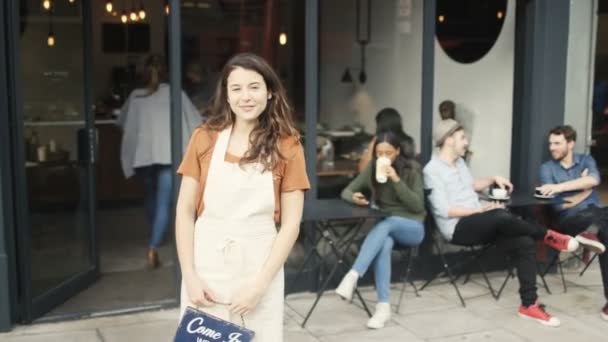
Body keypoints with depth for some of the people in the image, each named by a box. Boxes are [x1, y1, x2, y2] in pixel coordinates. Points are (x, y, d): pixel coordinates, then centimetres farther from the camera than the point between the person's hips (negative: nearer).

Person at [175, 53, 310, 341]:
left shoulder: (287, 146, -2)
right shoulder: (205, 138, 1)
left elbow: (291, 224, -4)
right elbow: (185, 211, 2)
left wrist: (260, 284, -10)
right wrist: (190, 276, -5)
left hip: (259, 269, -1)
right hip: (206, 268, 1)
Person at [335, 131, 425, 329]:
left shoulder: (412, 168, -6)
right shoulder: (372, 168, 3)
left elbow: (418, 206, -12)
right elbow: (347, 191, 7)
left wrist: (396, 180, -23)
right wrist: (354, 197, -18)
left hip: (412, 227, -2)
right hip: (385, 226, 2)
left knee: (386, 225, -38)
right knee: (384, 244, -36)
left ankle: (353, 276, -50)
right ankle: (384, 306, -40)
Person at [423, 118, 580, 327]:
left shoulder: (459, 162, 16)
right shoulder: (432, 170, -11)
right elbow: (443, 210, -18)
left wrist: (493, 180, 14)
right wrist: (481, 210, -18)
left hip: (479, 223, 8)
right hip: (458, 228, -8)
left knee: (524, 243, -16)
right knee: (502, 217, -34)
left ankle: (529, 305, -14)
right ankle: (549, 236, -9)